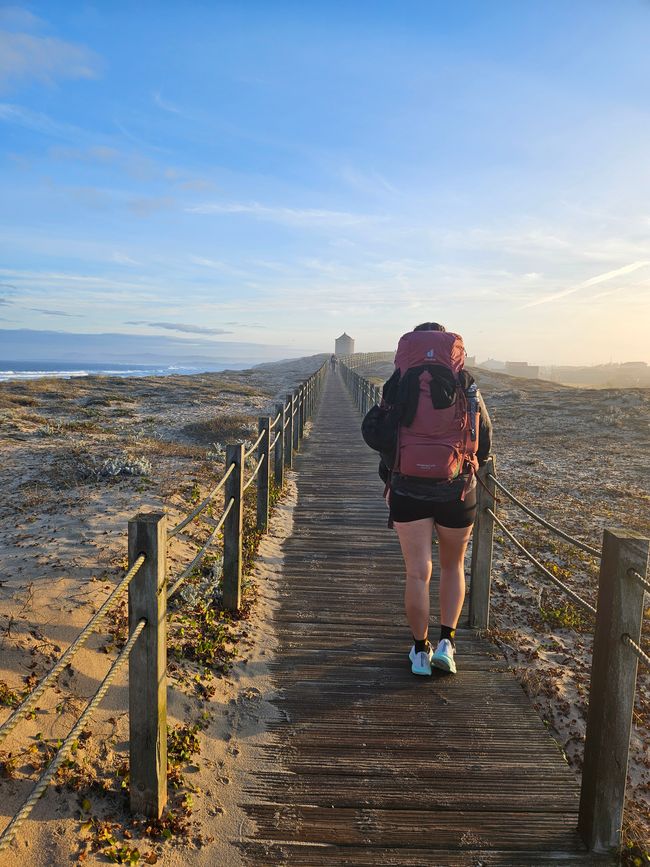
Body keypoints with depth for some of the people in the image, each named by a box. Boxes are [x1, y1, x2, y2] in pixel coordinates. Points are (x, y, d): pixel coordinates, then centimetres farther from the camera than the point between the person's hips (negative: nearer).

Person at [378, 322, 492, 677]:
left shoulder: (398, 384, -1)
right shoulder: (466, 384, 0)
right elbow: (485, 438, 5)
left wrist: (389, 481, 15)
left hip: (408, 489, 0)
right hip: (456, 490, 1)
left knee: (417, 573, 7)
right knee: (453, 566, 20)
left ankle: (420, 651, 18)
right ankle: (446, 641, 15)